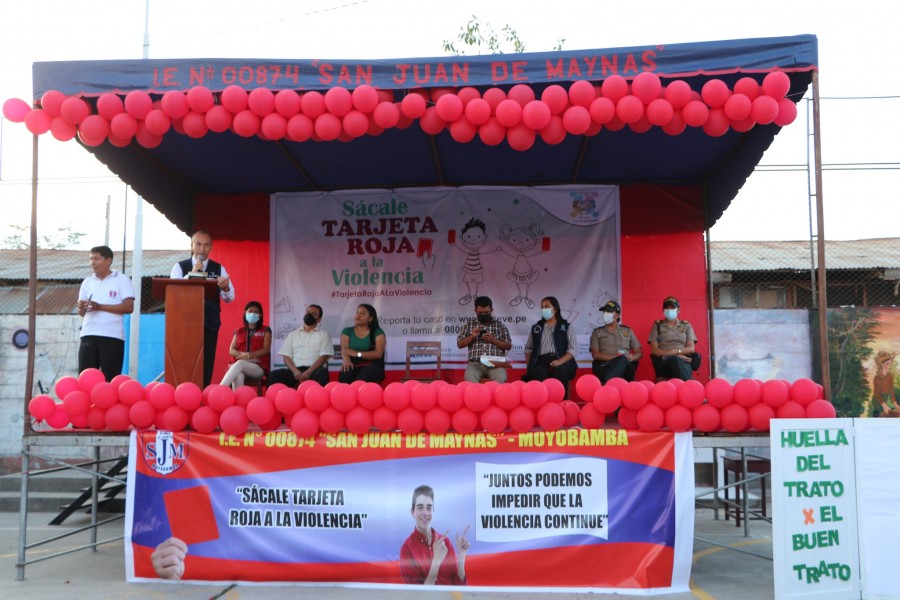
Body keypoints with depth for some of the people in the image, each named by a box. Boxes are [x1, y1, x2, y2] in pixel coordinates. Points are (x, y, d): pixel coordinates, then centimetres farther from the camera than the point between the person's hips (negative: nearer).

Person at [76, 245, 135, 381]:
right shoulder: (87, 282, 16)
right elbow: (82, 313, 17)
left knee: (110, 379, -3)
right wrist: (81, 308, -7)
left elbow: (129, 307, -8)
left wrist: (100, 307, -14)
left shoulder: (122, 280, 3)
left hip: (113, 336, -4)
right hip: (89, 335, 4)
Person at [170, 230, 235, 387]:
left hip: (209, 322, 1)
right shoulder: (180, 267, 7)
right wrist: (191, 274, -18)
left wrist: (225, 288, -23)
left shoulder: (219, 269, 9)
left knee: (207, 364, 0)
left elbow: (230, 297, 0)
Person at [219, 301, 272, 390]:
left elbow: (266, 349, 0)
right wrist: (242, 355, -12)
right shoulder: (238, 331, 21)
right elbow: (231, 350, 11)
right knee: (238, 375, -39)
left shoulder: (265, 330, 12)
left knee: (240, 363, -38)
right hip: (238, 365, 2)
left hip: (259, 368, -2)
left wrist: (248, 355, -15)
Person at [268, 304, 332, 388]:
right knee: (275, 375, -27)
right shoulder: (293, 334, 22)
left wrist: (309, 372, -15)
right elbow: (287, 356, 12)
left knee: (322, 373, -39)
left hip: (314, 370, -2)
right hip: (295, 370, 2)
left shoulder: (323, 334, 14)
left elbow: (324, 357, 1)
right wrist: (295, 371, -10)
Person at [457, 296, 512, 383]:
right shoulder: (470, 324, 17)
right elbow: (460, 344, 13)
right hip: (475, 364, 0)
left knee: (500, 379, -33)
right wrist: (472, 336, -4)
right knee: (469, 378, -33)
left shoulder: (500, 325, 14)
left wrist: (493, 340, -6)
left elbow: (508, 346, 11)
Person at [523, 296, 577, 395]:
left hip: (560, 363, -2)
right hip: (541, 362, 2)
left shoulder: (566, 327, 14)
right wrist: (529, 366, 7)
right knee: (538, 374, -33)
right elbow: (528, 348, 24)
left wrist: (560, 361, -16)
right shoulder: (537, 328, 23)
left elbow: (572, 348, 2)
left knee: (560, 372, -36)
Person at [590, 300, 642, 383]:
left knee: (622, 360, -40)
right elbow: (595, 354, 3)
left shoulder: (628, 331, 23)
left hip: (625, 367, 1)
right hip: (604, 366, -1)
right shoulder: (597, 332, 18)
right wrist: (614, 357, -12)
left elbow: (639, 353, 19)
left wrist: (630, 358, -7)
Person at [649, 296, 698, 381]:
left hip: (684, 362, 1)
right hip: (663, 363, -1)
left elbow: (691, 348, 10)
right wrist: (673, 355, -11)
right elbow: (654, 350, 5)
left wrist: (676, 351, -11)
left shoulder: (686, 325, 21)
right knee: (675, 360, -40)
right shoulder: (657, 326, 17)